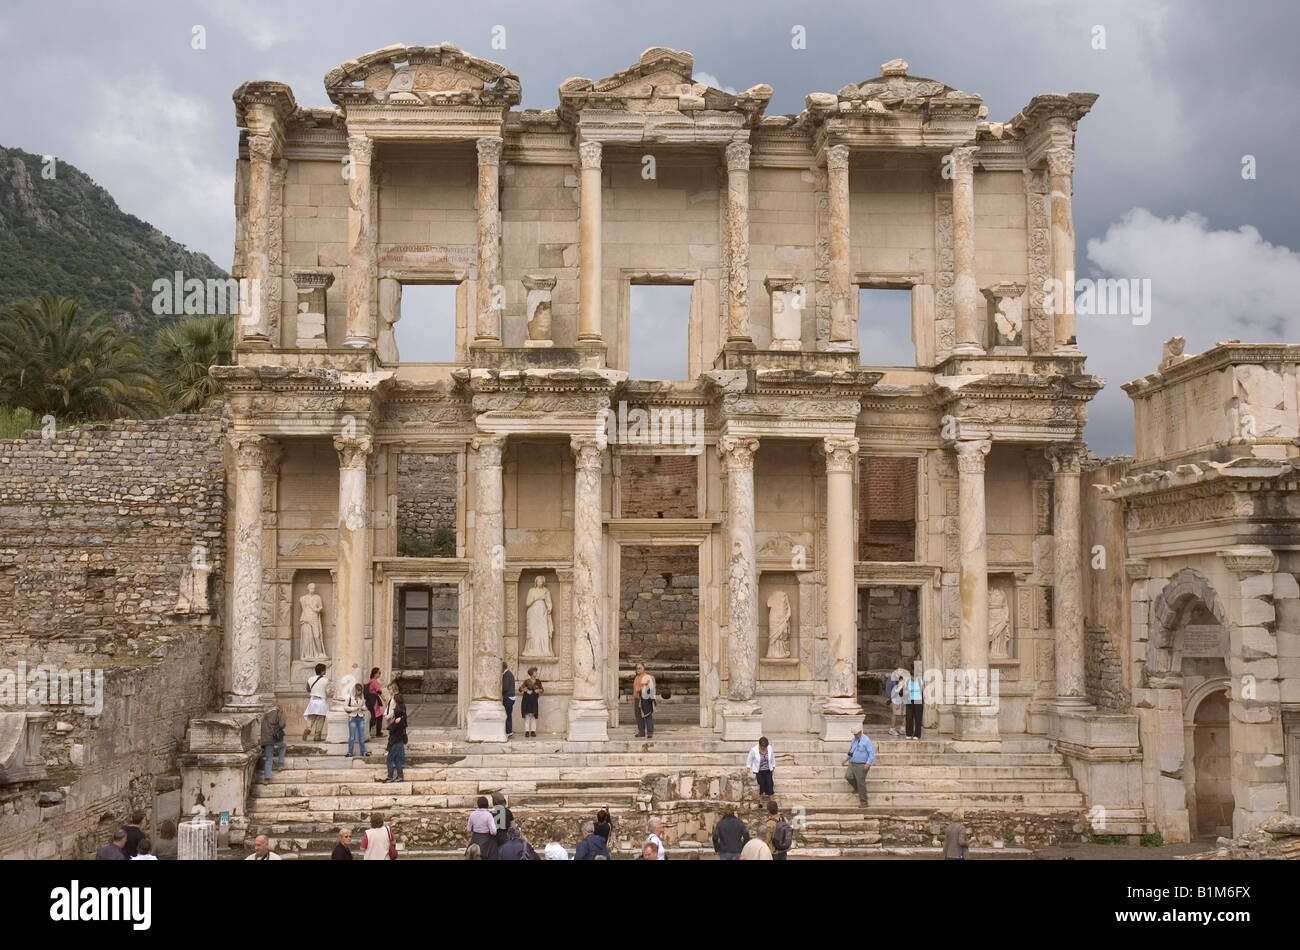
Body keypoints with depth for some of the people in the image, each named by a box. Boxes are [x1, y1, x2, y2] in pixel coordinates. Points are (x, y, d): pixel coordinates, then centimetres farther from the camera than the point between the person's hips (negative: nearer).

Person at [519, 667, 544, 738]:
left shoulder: (538, 681, 7)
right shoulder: (527, 681, -1)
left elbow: (542, 689, 13)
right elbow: (520, 689, 0)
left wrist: (539, 690, -8)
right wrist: (523, 689, -21)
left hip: (534, 700, 2)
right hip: (527, 699, -2)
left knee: (533, 715, 0)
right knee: (527, 715, -3)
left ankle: (533, 731, 3)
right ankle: (527, 731, -1)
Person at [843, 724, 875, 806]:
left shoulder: (866, 740, -13)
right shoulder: (854, 739, 10)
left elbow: (872, 753, -15)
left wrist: (868, 763, -24)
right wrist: (846, 759, 23)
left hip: (861, 765, -7)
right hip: (852, 764, 7)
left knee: (861, 783, -4)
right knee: (848, 776, -11)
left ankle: (863, 802, 8)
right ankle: (857, 788, 17)